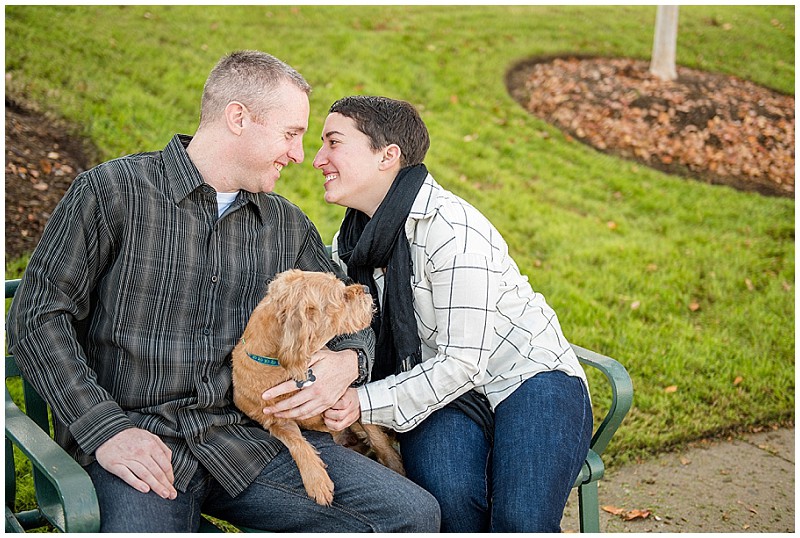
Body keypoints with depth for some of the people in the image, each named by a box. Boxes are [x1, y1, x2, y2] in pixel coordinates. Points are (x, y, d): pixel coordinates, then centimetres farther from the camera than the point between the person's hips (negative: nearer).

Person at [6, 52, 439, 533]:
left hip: (251, 436, 6)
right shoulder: (112, 192, 0)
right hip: (137, 439, -5)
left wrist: (347, 362, -3)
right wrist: (105, 429, -12)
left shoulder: (288, 225, 15)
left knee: (414, 513, -11)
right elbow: (37, 316, -2)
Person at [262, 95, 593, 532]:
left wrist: (365, 402, -25)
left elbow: (463, 363, -22)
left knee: (520, 522, -30)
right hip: (442, 394, 5)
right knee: (447, 496, -29)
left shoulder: (452, 230, -20)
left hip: (528, 377, -5)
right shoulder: (354, 239, 6)